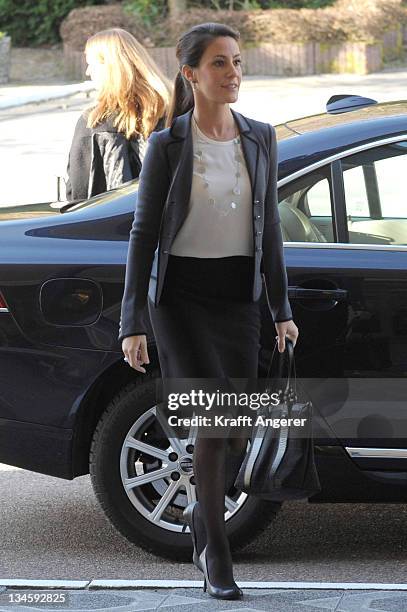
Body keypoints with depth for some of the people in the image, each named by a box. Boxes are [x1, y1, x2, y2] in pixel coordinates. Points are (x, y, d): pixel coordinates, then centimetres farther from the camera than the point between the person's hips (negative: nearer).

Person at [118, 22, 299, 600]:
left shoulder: (260, 138, 5)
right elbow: (144, 233, -5)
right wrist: (132, 324, -9)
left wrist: (282, 308, 7)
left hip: (239, 297, 4)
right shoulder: (167, 146, -7)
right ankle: (216, 554, 0)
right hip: (182, 296, -4)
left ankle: (203, 510, 35)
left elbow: (269, 226, 10)